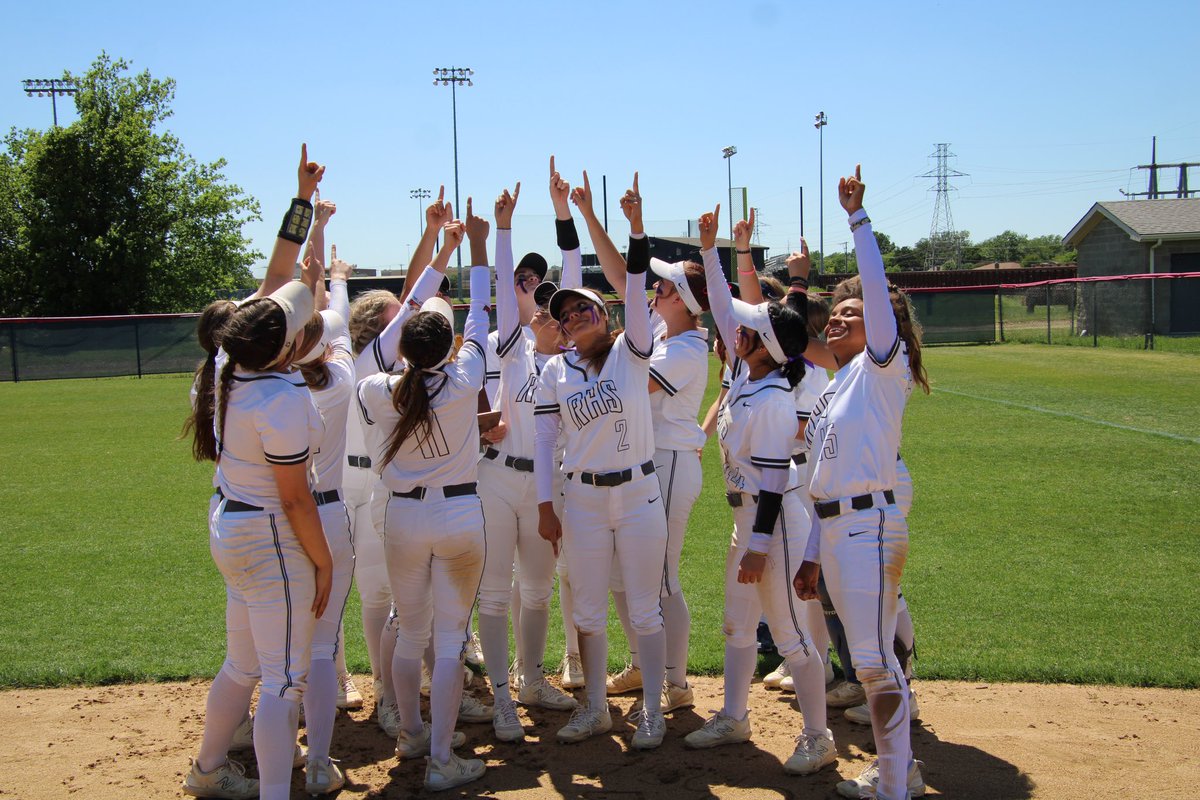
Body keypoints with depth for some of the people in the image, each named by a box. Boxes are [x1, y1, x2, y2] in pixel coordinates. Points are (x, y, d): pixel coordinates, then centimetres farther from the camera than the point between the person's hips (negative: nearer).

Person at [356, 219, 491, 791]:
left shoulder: (374, 391, -9)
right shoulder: (463, 380, -14)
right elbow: (480, 314, 0)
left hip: (403, 517, 3)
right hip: (460, 516, -2)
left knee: (410, 632, 18)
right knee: (450, 638, 3)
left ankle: (411, 734, 34)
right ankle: (441, 760, 5)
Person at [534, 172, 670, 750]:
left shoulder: (631, 351, -3)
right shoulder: (555, 371, 3)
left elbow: (635, 289, -17)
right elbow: (543, 440, 3)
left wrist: (636, 227, -28)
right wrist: (545, 506, -1)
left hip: (639, 493, -2)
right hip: (583, 498, 2)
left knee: (644, 611, 5)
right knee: (588, 611, 11)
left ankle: (652, 711, 18)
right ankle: (596, 708, 27)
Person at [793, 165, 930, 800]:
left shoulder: (882, 369, -3)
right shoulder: (834, 389, 19)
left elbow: (878, 291, -18)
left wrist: (858, 217, -18)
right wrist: (812, 554, 19)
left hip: (869, 526, -8)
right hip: (833, 530, 8)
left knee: (873, 660, -9)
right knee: (867, 658, 15)